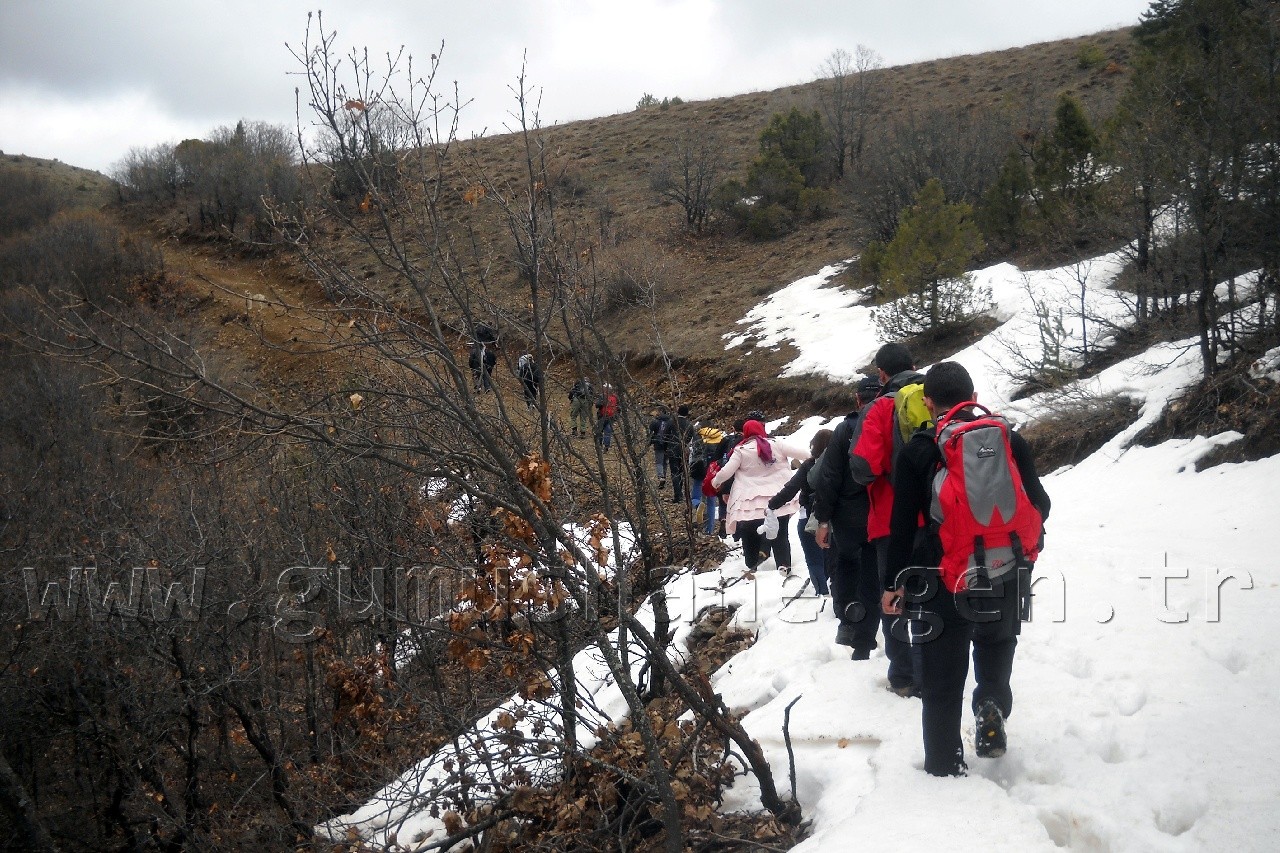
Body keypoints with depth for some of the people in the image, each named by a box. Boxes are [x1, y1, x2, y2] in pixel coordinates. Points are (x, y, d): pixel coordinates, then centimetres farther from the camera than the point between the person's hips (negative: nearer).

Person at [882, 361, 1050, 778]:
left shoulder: (918, 451, -6)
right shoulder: (1012, 441, 1)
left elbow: (903, 525, -5)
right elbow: (1039, 505, 7)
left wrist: (893, 583, 3)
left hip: (944, 582, -2)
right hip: (1005, 579, 3)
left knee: (942, 681, 8)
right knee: (996, 653, 27)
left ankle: (946, 766, 10)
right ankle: (992, 706, 1)